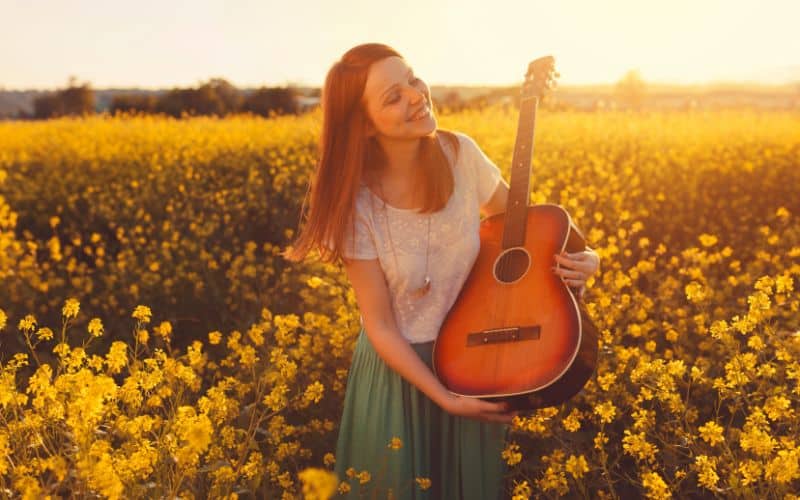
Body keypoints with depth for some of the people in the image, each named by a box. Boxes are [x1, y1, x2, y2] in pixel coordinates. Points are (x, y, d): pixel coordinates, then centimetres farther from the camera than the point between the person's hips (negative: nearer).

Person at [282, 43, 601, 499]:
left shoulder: (461, 154, -14)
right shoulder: (357, 203, -21)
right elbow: (381, 327, -15)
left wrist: (578, 257, -15)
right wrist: (445, 399, -19)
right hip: (400, 368, -2)